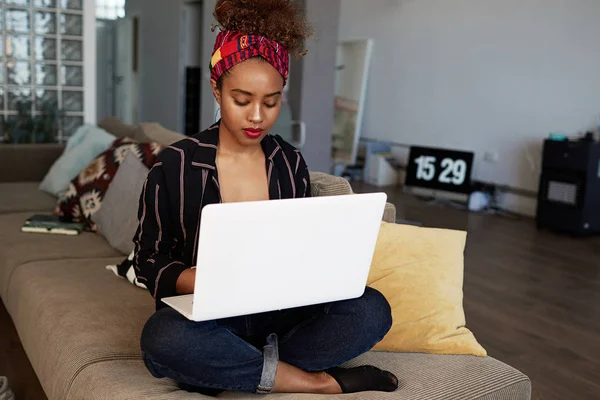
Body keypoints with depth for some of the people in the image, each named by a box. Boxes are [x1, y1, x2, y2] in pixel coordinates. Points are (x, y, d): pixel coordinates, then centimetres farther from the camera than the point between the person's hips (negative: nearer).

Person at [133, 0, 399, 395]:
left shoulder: (291, 163, 4)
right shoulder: (175, 166, -6)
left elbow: (304, 251, 11)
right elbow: (150, 261, -2)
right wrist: (202, 281, -24)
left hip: (280, 314, 3)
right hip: (205, 318, -2)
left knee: (371, 309, -21)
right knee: (164, 338, -36)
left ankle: (224, 371, -19)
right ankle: (318, 381, -19)